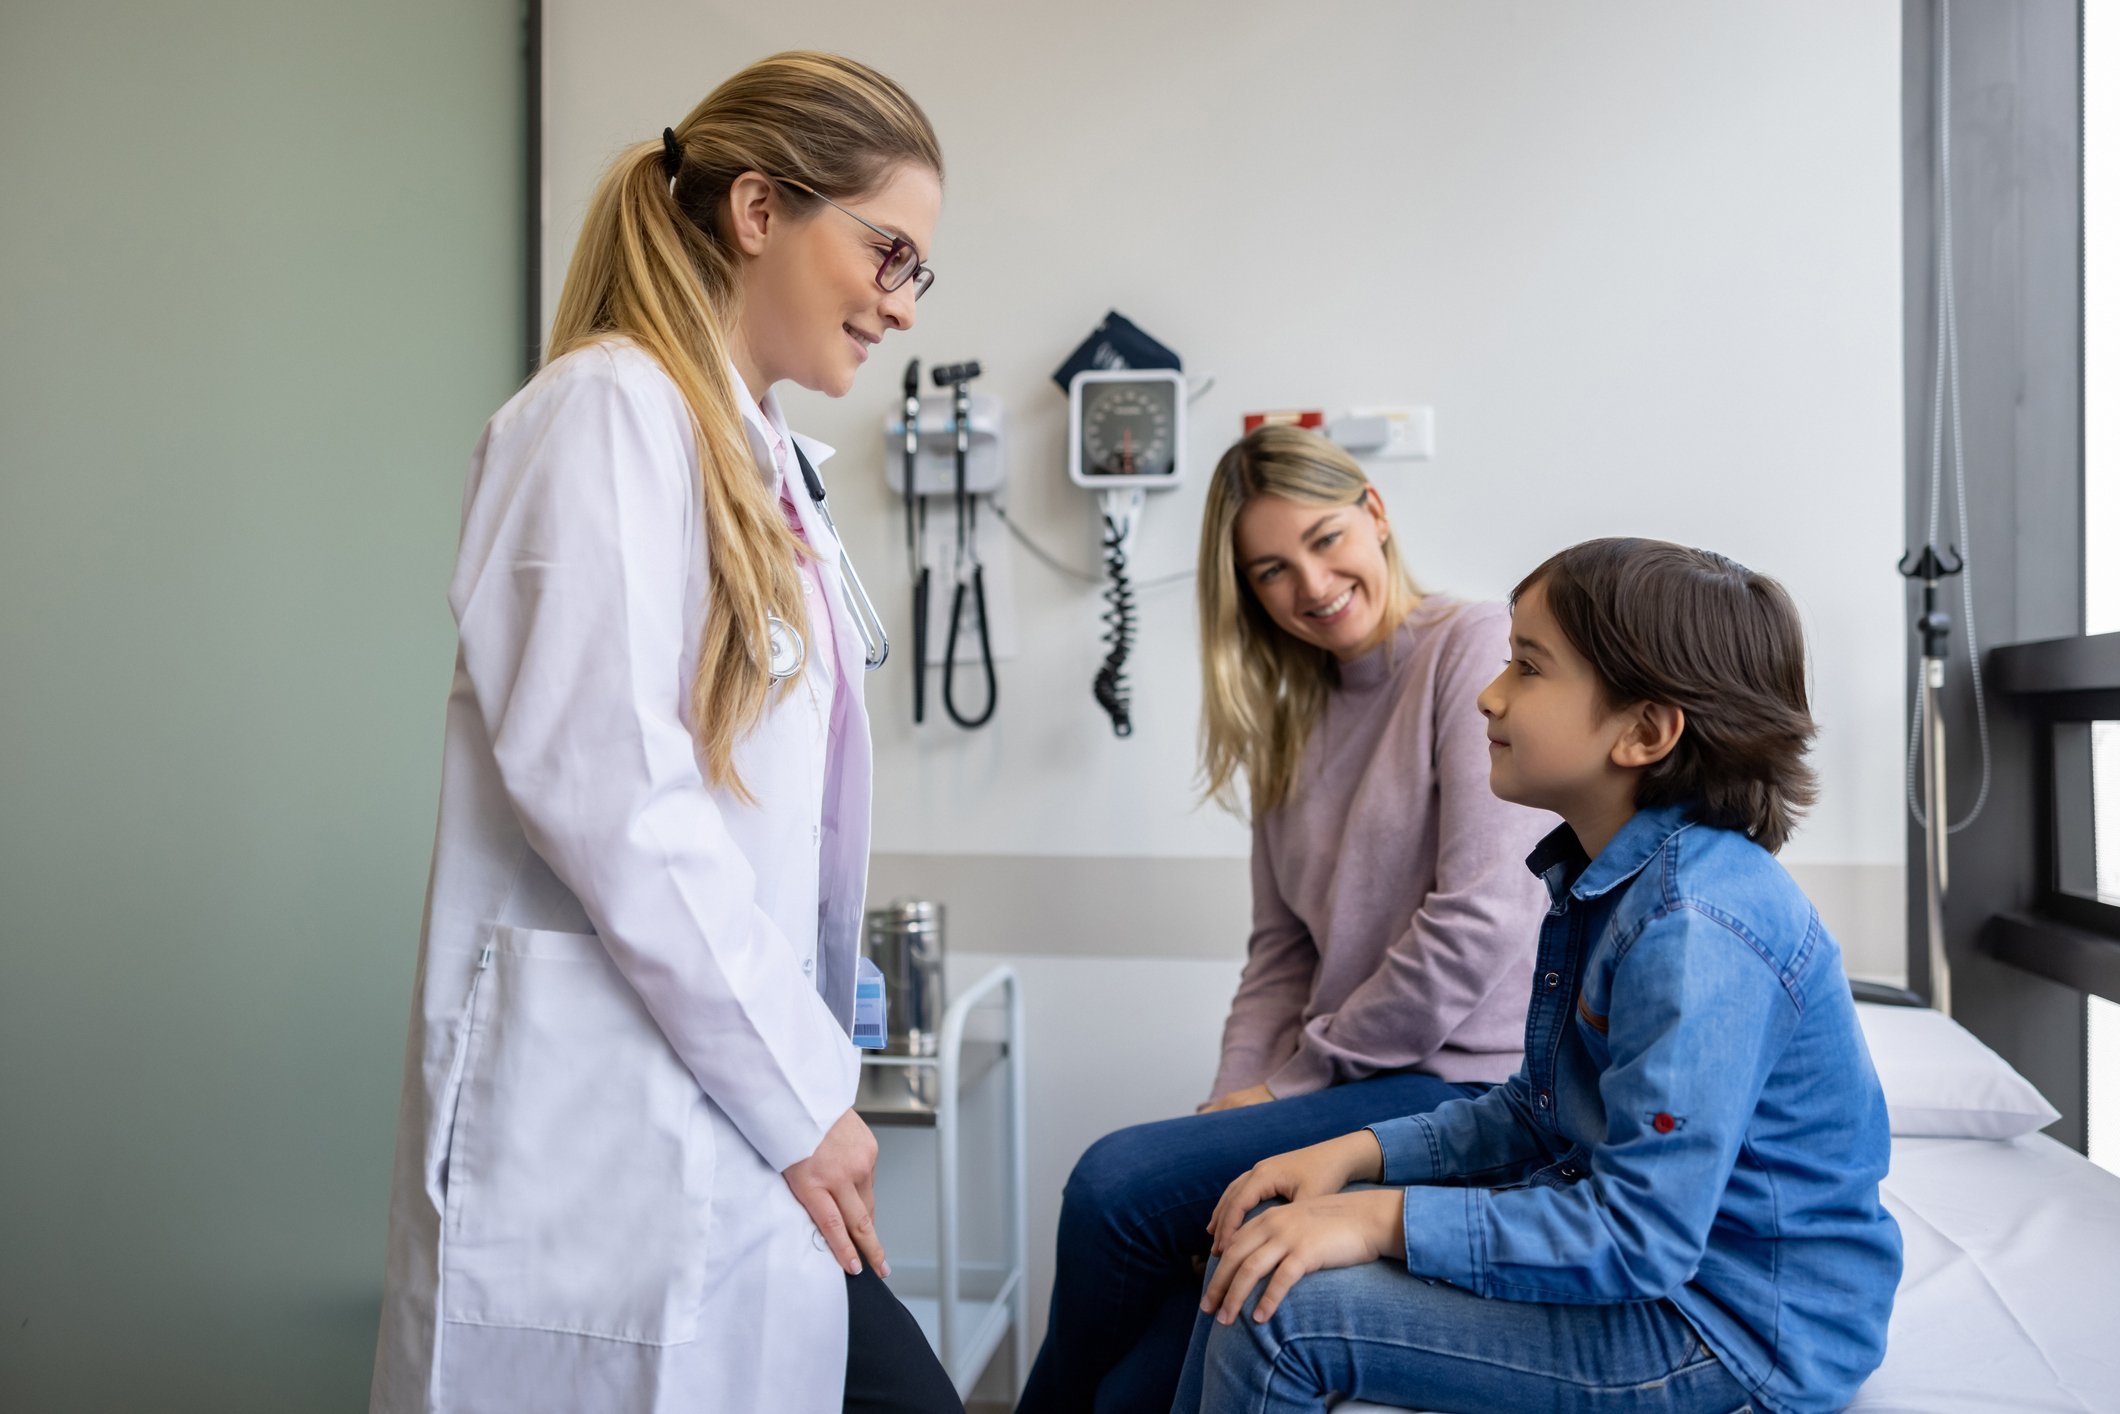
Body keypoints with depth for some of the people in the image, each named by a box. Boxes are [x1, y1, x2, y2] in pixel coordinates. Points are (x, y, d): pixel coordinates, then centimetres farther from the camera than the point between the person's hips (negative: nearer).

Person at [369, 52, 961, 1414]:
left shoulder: (769, 462, 14)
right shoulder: (611, 410, -11)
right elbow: (607, 789, -20)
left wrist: (815, 1077, 13)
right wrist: (801, 1098, -13)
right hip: (616, 1131, -8)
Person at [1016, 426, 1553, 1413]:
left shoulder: (1477, 651, -7)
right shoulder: (1289, 715, 15)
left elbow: (1480, 921, -16)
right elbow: (1281, 949, 13)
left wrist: (1298, 1077, -9)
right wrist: (1233, 1100, -3)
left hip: (1465, 1084, -6)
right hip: (1354, 1090, 6)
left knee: (1115, 1185, -17)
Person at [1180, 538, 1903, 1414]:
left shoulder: (1693, 931, -28)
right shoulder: (1602, 877, 6)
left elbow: (1641, 1236, -29)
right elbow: (1538, 1112, 13)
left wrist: (1383, 1220, -26)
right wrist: (1363, 1154, 1)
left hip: (1732, 1329, -10)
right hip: (1628, 1243, 10)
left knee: (1279, 1309, -18)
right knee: (1259, 1245, 6)